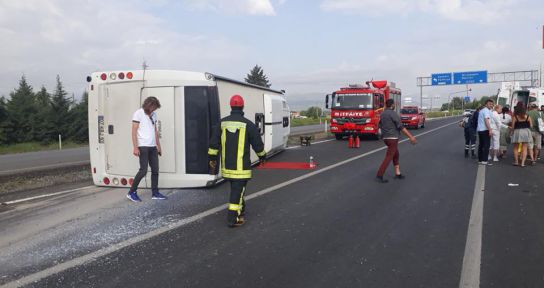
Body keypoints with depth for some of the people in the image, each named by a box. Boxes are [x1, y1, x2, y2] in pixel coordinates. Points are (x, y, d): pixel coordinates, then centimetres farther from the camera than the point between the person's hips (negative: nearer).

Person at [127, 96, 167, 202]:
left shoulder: (153, 115, 14)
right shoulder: (139, 113, -6)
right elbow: (134, 131, -9)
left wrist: (158, 146, 18)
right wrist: (135, 147, -15)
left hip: (153, 147, 7)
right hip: (143, 146, -7)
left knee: (155, 170, 6)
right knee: (143, 170, -9)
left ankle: (155, 193, 14)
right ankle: (131, 192, 3)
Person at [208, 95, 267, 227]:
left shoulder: (222, 123, 3)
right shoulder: (248, 124, -9)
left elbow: (213, 144, 4)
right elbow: (258, 144, -1)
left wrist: (212, 160, 13)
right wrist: (262, 156, 17)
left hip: (227, 166, 5)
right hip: (241, 166, -5)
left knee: (236, 188, 22)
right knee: (238, 190, 1)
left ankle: (240, 210, 38)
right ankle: (233, 219, 0)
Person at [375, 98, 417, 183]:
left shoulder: (382, 114, 10)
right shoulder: (393, 113, -14)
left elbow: (381, 125, 18)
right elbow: (401, 127, -19)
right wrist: (411, 137, -17)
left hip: (386, 138, 8)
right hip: (393, 138, -8)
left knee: (396, 155, 20)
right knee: (388, 157, -7)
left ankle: (397, 173, 23)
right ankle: (379, 176, -10)